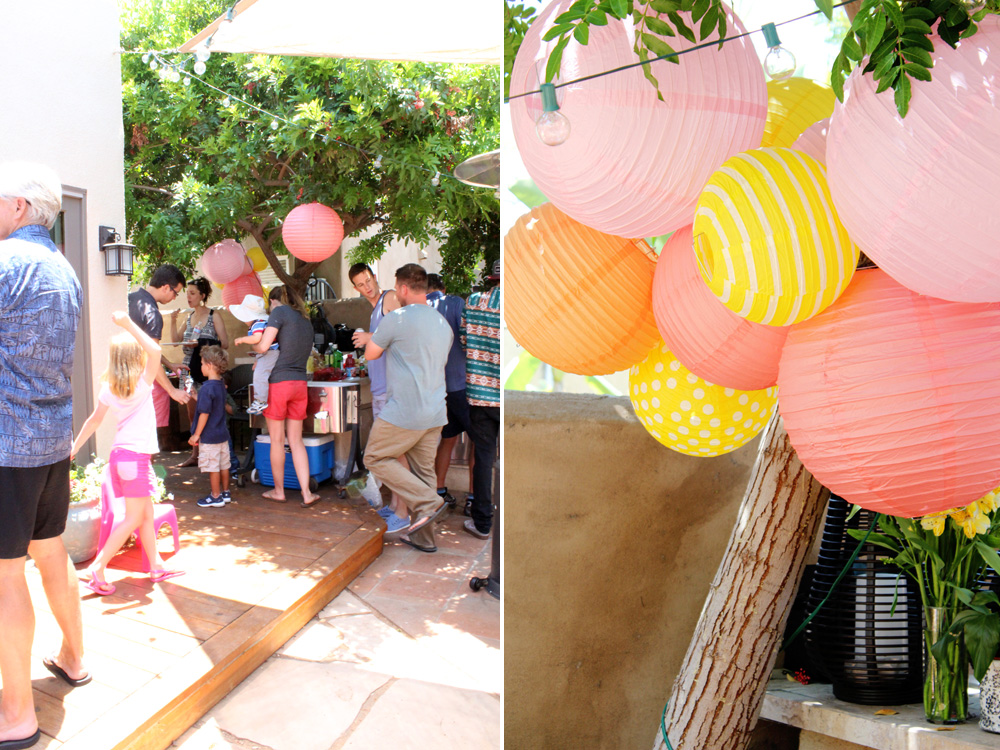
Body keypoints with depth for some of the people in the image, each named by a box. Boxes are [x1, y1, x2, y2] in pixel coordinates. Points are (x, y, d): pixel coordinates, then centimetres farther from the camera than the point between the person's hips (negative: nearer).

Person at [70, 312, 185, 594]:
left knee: (147, 513, 14)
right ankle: (97, 568, -3)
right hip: (136, 456, -7)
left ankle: (156, 565, 21)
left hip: (119, 454, 7)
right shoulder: (142, 384, -10)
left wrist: (75, 448, 25)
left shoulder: (109, 389, 7)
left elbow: (93, 420, 15)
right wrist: (128, 324, -25)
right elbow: (154, 350, -25)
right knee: (134, 518, -1)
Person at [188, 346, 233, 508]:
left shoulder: (207, 388, -19)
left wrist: (196, 434, -13)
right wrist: (195, 396, 23)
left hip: (209, 436, -8)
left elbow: (204, 413, -20)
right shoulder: (221, 385, 6)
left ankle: (216, 497, 9)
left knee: (212, 467, 1)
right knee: (224, 465, 15)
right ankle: (225, 493, 25)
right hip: (223, 433, 9)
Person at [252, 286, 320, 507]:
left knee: (277, 440, 7)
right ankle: (306, 493, 5)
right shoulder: (305, 320, 18)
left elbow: (263, 346, -12)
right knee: (296, 440, 10)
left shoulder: (279, 312, -4)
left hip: (278, 382, -6)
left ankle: (279, 491, 19)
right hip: (300, 383, 6)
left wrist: (252, 344, 9)